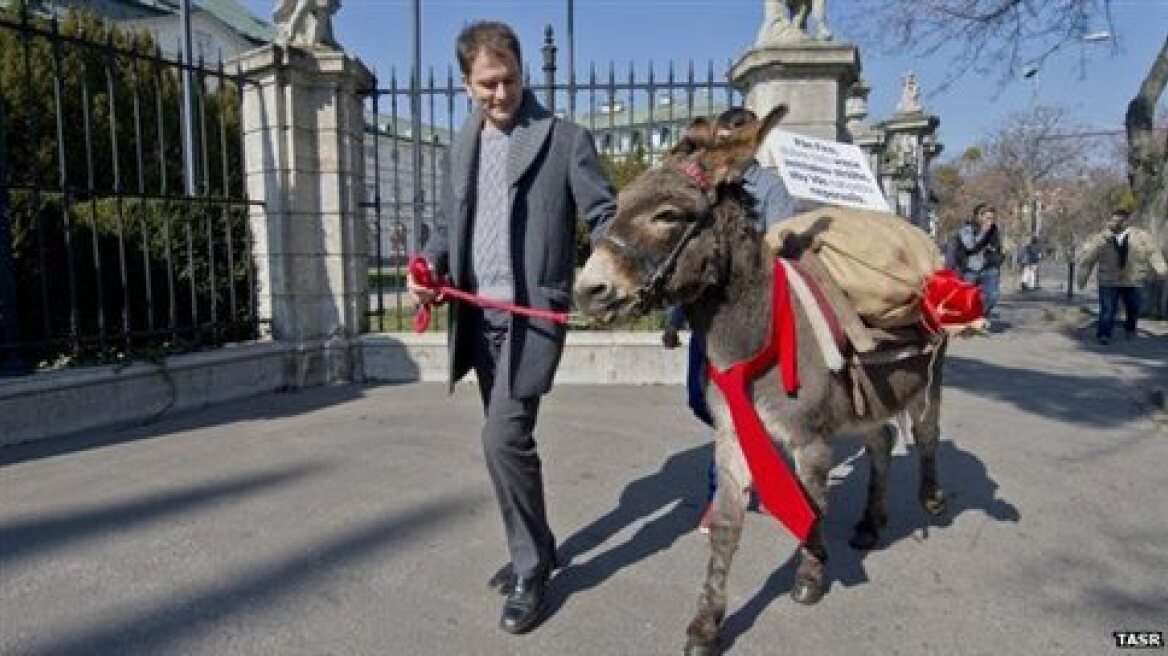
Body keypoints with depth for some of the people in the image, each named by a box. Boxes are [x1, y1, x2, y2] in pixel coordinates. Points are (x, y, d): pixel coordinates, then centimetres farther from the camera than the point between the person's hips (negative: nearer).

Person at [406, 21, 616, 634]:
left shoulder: (566, 139, -3)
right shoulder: (463, 143, 15)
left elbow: (604, 215, -5)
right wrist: (428, 262, 1)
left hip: (533, 311, -6)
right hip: (476, 314, 7)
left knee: (503, 436, -15)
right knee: (506, 438, 14)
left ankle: (531, 570, 5)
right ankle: (535, 548, 33)